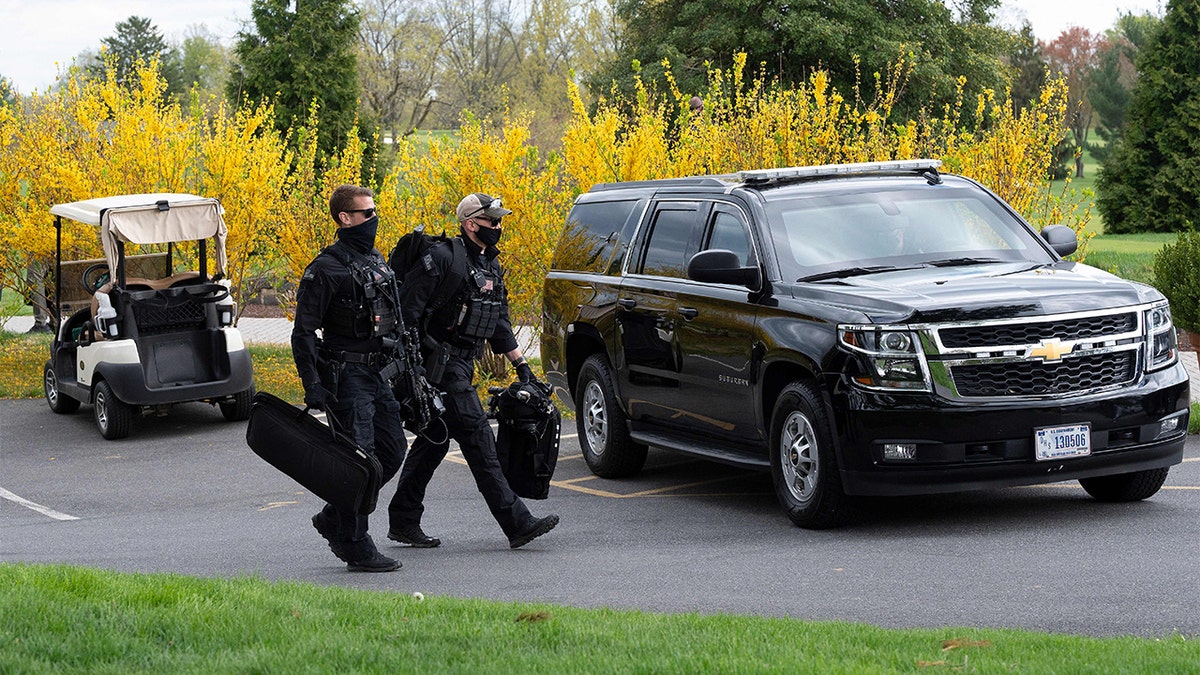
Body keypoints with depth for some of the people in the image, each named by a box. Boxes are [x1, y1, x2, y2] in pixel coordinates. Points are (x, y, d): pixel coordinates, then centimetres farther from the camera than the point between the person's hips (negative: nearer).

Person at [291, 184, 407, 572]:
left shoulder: (377, 262, 15)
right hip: (346, 376, -8)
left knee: (392, 451, 8)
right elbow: (303, 332, -12)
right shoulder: (326, 270, -11)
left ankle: (334, 519, 22)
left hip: (377, 373, 8)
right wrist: (312, 387, -18)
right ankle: (357, 549, -3)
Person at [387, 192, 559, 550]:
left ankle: (402, 521, 20)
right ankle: (517, 523, -14)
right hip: (442, 363, -9)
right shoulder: (443, 258, -12)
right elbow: (407, 304, -15)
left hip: (464, 364, 9)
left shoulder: (491, 267, 16)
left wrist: (521, 364, 21)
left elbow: (500, 324, 24)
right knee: (477, 438, -11)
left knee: (434, 440, 12)